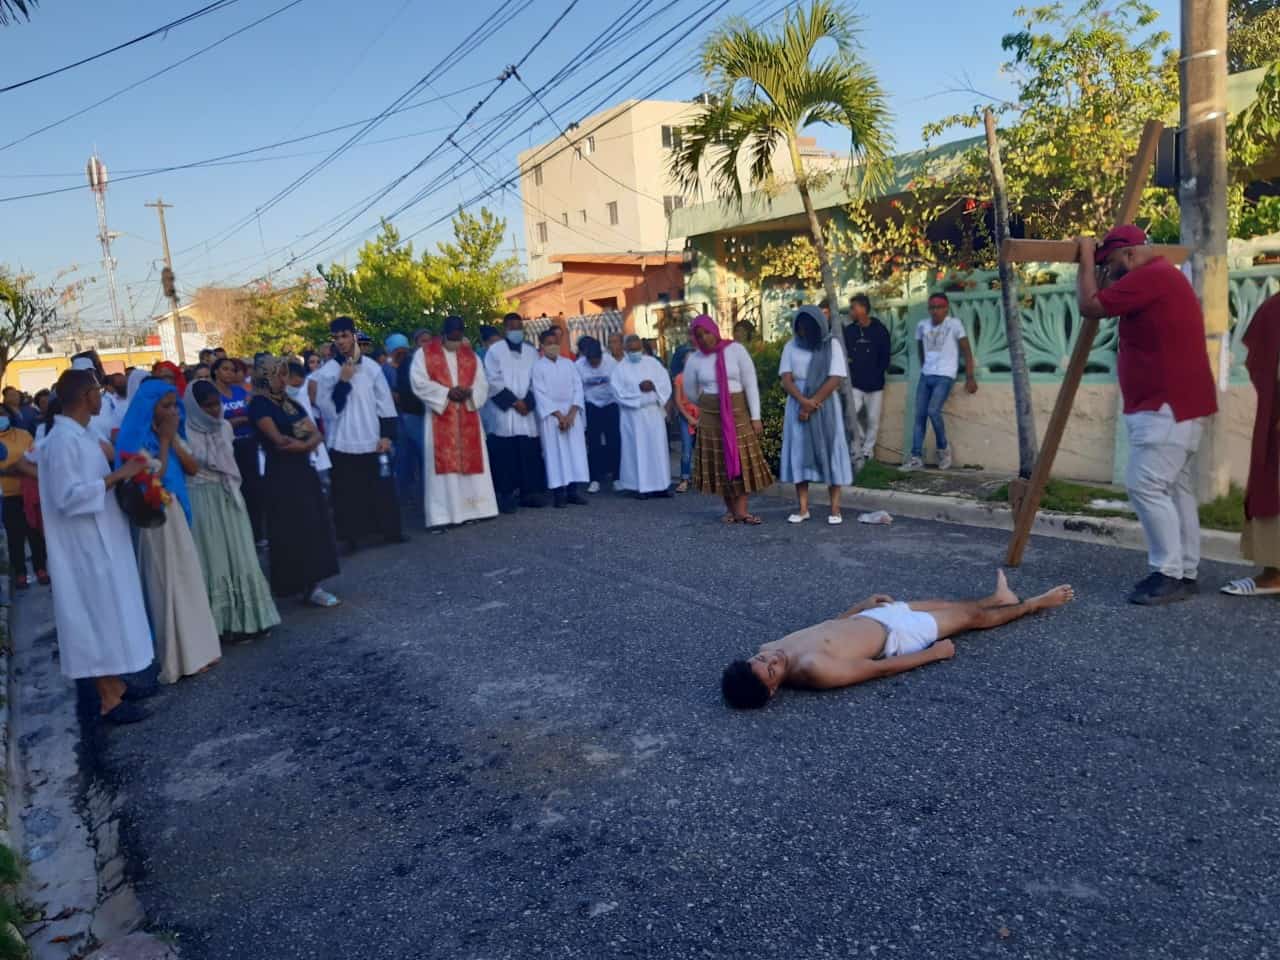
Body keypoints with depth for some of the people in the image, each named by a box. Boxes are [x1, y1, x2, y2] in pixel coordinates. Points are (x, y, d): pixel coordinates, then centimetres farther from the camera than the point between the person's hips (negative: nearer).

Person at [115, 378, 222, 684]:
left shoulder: (173, 433, 8)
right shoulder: (137, 440, -14)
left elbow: (193, 468, 2)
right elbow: (155, 478, -22)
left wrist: (173, 440, -8)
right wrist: (164, 441, -17)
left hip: (178, 512, 8)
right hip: (156, 517, -8)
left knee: (187, 581, 12)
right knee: (168, 584, -2)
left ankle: (195, 650, 23)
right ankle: (179, 657, 7)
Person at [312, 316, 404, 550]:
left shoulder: (371, 367, 2)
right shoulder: (327, 372, -2)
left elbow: (385, 403, 5)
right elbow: (327, 408, -8)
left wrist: (387, 435, -1)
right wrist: (343, 381, -15)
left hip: (372, 441, 1)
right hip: (343, 443, -1)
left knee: (382, 489, 8)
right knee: (348, 492, 4)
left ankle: (390, 530, 20)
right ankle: (352, 535, 13)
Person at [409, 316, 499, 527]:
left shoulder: (471, 355, 12)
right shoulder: (424, 353, 2)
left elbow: (482, 384, 8)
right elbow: (419, 383, -8)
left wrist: (469, 392, -14)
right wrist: (447, 393, -16)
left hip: (467, 418, 4)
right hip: (439, 418, -4)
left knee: (471, 460, 4)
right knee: (442, 463, -6)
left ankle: (472, 509, 12)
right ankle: (443, 515, -4)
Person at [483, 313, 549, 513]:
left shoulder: (531, 352, 14)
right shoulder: (495, 350, 2)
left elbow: (536, 380, 8)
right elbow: (493, 381, -5)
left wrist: (527, 401, -8)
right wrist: (513, 401, -11)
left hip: (527, 413, 4)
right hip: (502, 413, -3)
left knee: (529, 453, 0)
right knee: (505, 454, -6)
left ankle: (528, 492, 7)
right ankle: (506, 495, -3)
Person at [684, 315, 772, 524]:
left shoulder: (736, 350, -6)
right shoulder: (694, 359, -2)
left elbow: (751, 384, -6)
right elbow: (690, 391, 14)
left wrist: (755, 416, -10)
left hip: (738, 413, -1)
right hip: (711, 417, 1)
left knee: (743, 460, -4)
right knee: (719, 463, 4)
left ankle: (741, 510, -2)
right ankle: (730, 509, 15)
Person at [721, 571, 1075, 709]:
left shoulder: (767, 650, -19)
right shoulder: (812, 670, -41)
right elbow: (880, 668, -27)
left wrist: (860, 605, 10)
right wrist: (936, 653, -15)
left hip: (864, 618, 7)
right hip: (892, 633, -6)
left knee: (947, 605, 28)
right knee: (972, 616, 16)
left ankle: (999, 599, 60)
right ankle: (1034, 604, 45)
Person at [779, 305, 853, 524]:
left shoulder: (832, 345, -2)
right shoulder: (791, 346, 6)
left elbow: (835, 379, -10)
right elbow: (786, 379, -3)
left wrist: (811, 405, -15)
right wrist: (803, 401, -19)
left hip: (824, 406, -2)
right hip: (798, 405, 3)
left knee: (829, 451, -2)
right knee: (799, 453, 0)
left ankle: (835, 509, 1)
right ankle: (803, 508, 4)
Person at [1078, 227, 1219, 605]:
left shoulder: (1150, 276, -15)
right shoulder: (1163, 276, 19)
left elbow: (1090, 305, -13)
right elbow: (1115, 300, 27)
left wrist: (1086, 258, -1)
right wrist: (1106, 273, 20)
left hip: (1168, 405, -11)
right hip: (1175, 403, 11)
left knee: (1147, 486, -13)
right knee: (1177, 488, 10)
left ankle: (1170, 575, -10)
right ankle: (1185, 572, 14)